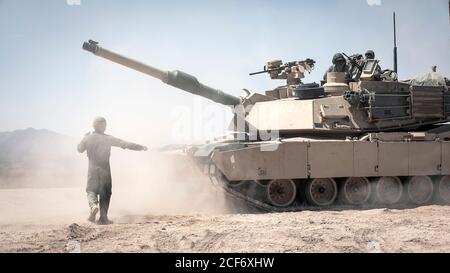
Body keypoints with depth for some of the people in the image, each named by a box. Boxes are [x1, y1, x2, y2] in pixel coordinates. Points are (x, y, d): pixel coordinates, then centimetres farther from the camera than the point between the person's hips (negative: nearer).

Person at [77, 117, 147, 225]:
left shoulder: (88, 138, -3)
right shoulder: (108, 139, -6)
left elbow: (80, 149, 13)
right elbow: (125, 144, -8)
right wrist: (141, 147, -1)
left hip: (92, 169, 1)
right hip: (105, 169, -1)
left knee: (91, 191, 12)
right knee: (105, 194, 9)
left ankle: (93, 205, -21)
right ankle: (103, 218, 4)